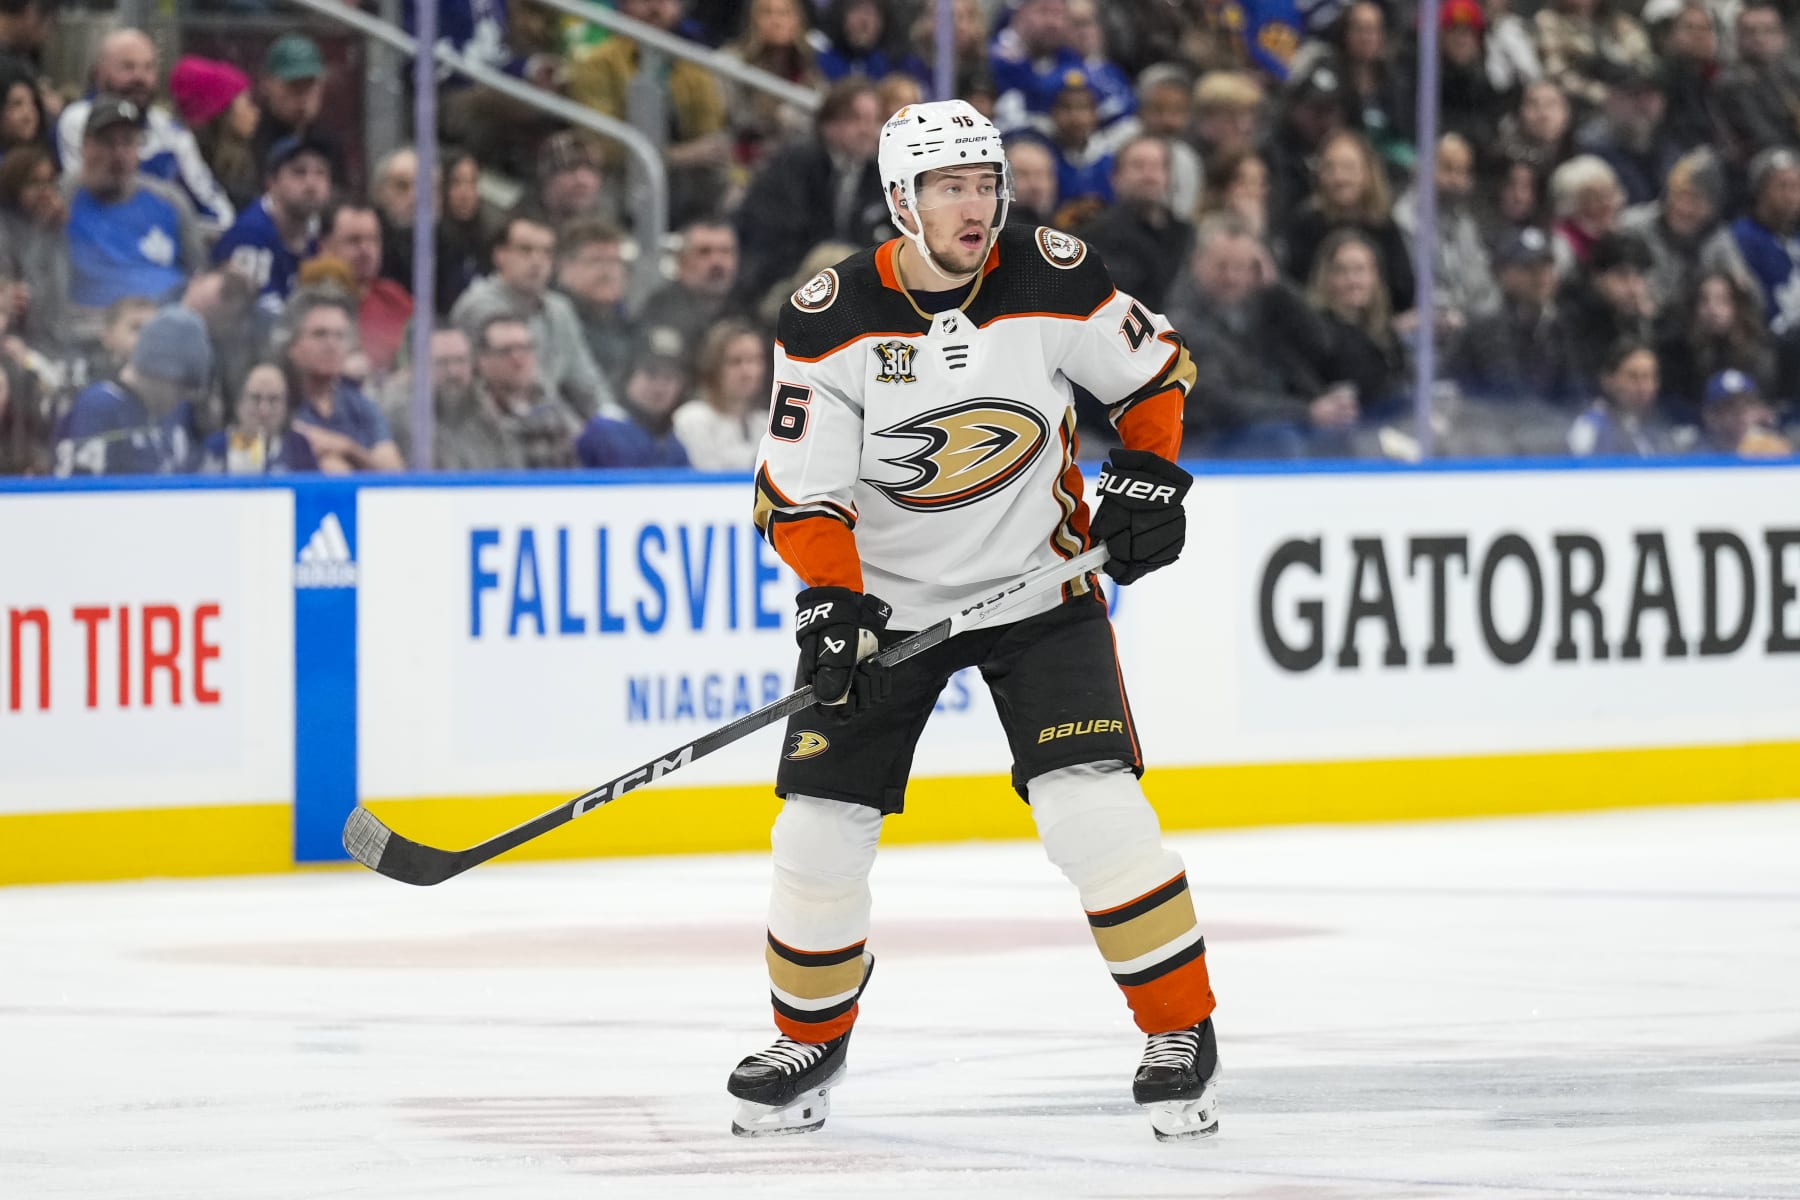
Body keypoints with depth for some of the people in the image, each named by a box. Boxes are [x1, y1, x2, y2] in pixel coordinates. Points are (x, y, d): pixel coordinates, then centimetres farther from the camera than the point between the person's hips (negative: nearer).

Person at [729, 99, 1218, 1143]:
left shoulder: (1054, 282, -12)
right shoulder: (832, 322, -15)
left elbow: (1155, 368, 6)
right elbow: (800, 486, -12)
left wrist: (1149, 477, -4)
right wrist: (829, 602, -24)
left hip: (1037, 584, -1)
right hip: (884, 596, 1)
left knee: (1090, 802, -17)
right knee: (823, 822, -3)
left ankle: (1182, 1030, -3)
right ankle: (811, 1042, 21)